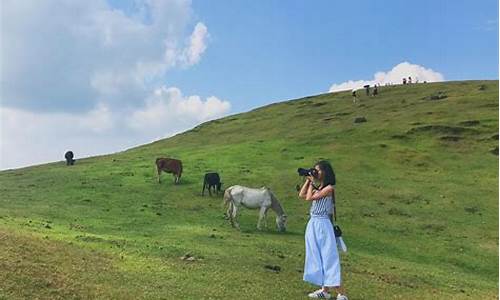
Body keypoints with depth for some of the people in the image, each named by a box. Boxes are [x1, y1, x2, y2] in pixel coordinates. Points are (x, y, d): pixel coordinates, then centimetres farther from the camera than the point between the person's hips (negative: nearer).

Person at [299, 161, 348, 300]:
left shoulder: (329, 188, -13)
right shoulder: (318, 188, 12)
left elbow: (309, 198, -19)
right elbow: (301, 195, 10)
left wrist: (312, 183, -8)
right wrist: (308, 180, 7)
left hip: (322, 225, -9)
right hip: (313, 224, 9)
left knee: (327, 257, -7)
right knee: (317, 257, 13)